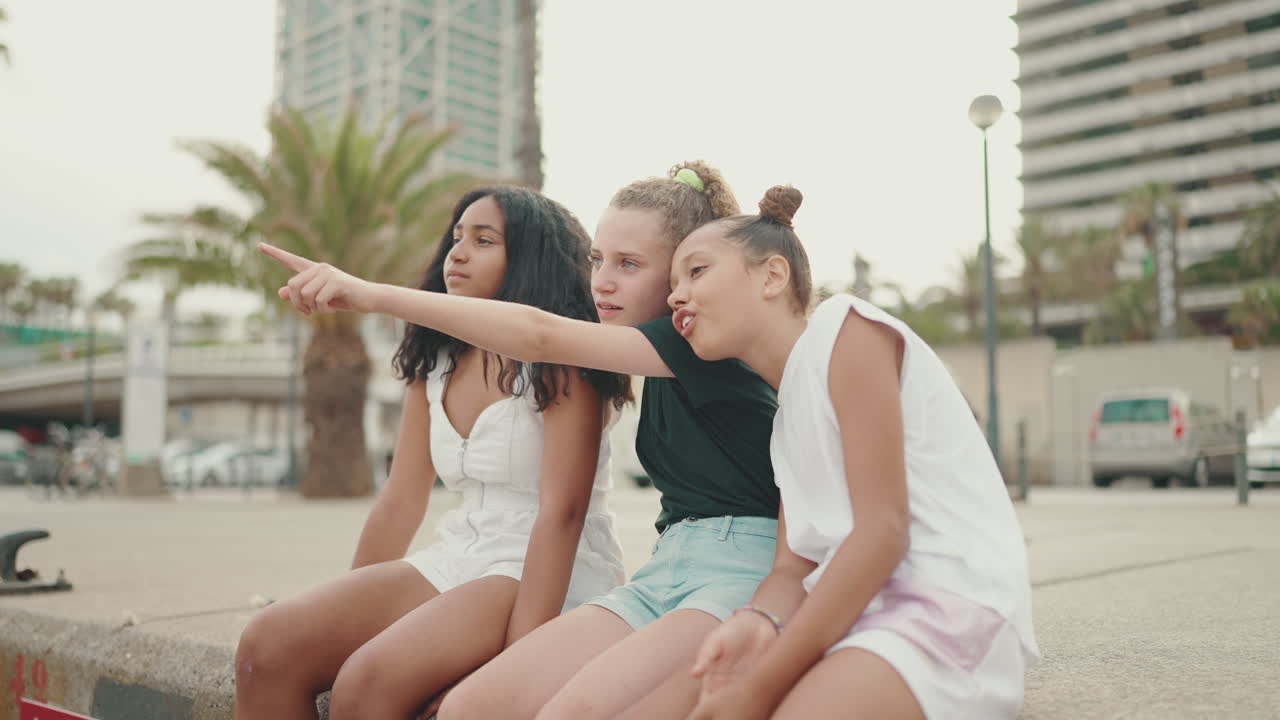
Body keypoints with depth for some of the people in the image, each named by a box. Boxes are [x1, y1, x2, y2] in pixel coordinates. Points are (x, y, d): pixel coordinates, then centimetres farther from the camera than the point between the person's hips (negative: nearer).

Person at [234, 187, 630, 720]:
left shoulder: (561, 357, -9)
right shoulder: (434, 363, 11)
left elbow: (561, 512, -17)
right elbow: (400, 503, 12)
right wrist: (343, 617, 9)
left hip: (553, 577, -6)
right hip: (458, 562, 7)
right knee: (267, 647, -12)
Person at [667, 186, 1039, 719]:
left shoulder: (846, 326, -7)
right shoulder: (786, 419, 19)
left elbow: (883, 530, -15)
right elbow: (798, 564, 8)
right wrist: (760, 620, -17)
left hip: (954, 603, -8)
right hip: (861, 612, 8)